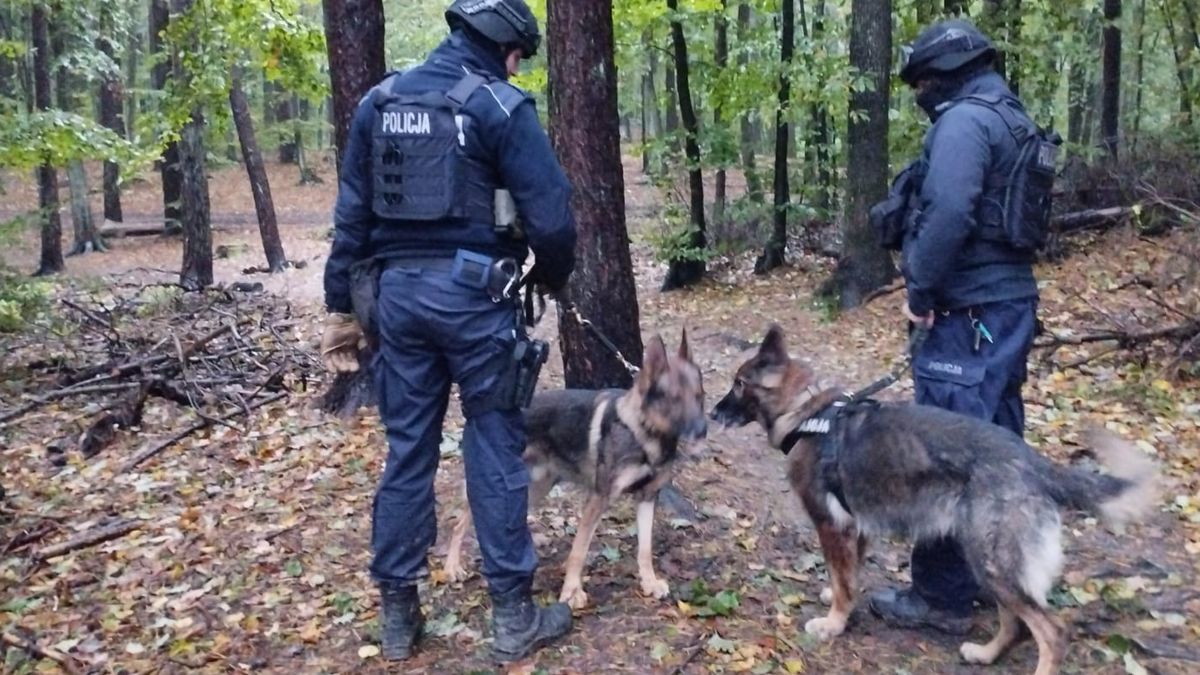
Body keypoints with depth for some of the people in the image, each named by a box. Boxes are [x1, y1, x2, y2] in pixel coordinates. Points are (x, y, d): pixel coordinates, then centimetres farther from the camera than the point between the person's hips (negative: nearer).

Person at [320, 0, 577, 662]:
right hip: (472, 296, -5)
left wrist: (341, 307, 14)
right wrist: (552, 276, 9)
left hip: (399, 292, 5)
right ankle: (514, 614, 14)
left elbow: (351, 215, 10)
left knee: (407, 450, 12)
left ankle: (397, 612, 22)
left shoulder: (378, 101, 10)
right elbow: (550, 214, -11)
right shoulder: (499, 105, -7)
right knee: (496, 451, 4)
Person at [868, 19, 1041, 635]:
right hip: (1010, 303, 10)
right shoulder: (1008, 117, 17)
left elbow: (947, 215, -27)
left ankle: (941, 597, 4)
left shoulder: (963, 120, -14)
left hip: (970, 313, -10)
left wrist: (920, 289, -15)